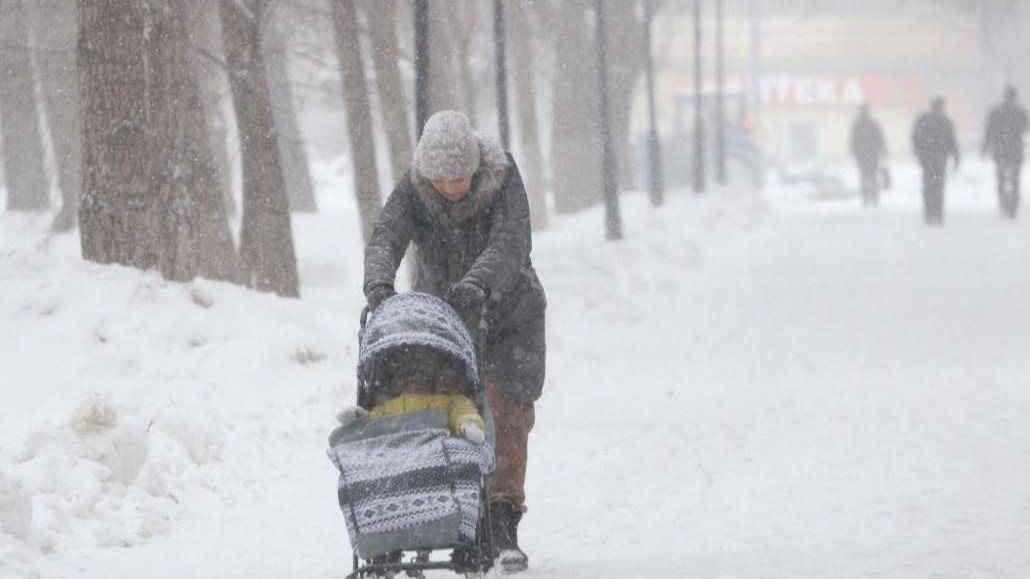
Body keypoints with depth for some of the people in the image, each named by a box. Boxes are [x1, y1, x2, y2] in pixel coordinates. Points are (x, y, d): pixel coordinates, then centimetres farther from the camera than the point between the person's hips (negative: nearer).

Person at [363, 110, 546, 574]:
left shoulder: (504, 183, -18)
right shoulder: (412, 191, -12)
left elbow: (509, 245, -31)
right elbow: (385, 238, -25)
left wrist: (476, 284, -50)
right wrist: (379, 283, -46)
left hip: (507, 314, -2)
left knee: (507, 413, -12)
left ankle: (503, 524, -10)